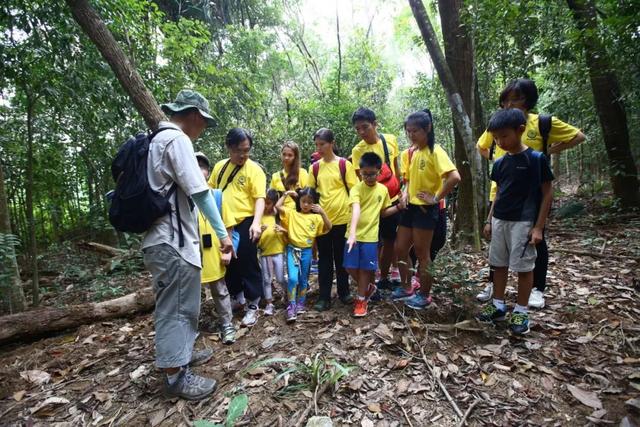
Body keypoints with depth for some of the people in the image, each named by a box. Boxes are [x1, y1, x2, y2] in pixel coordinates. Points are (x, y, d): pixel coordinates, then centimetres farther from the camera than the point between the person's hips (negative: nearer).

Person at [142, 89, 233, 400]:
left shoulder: (159, 140, 19)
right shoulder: (176, 139, -13)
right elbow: (199, 191, -21)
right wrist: (222, 233, -17)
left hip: (168, 238, 10)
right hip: (172, 240, -10)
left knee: (182, 304, 21)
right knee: (174, 307, -1)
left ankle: (182, 353, 36)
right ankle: (175, 375, 12)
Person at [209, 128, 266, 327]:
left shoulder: (254, 169, -7)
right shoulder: (220, 166, 9)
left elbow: (260, 198, -14)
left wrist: (256, 222, -28)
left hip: (244, 223, -5)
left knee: (248, 264, 1)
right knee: (228, 264, 17)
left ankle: (253, 306, 15)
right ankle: (237, 298, 38)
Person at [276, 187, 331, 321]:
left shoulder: (316, 217, 5)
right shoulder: (292, 213, 3)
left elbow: (328, 228, -7)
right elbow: (278, 206, -6)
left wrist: (322, 212, -15)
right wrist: (286, 194, -4)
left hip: (306, 251, 2)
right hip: (292, 249, -2)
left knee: (303, 279, 13)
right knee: (293, 278, -13)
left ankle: (301, 304, 28)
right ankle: (291, 307, -2)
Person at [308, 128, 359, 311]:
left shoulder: (345, 164, -3)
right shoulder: (314, 167, 5)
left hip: (342, 218, -2)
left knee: (341, 257, 11)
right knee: (324, 258, 8)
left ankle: (344, 292, 27)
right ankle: (324, 297, 17)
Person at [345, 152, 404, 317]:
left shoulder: (383, 190, 2)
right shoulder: (356, 189, -10)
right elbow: (356, 210, -26)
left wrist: (398, 207, -2)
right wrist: (352, 233, -38)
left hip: (370, 236, 1)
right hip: (354, 234, -1)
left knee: (365, 268, 5)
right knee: (350, 267, 5)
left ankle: (361, 299, 22)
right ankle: (368, 287, 31)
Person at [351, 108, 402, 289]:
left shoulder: (391, 139, -1)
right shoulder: (357, 150, -13)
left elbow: (396, 166, 11)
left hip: (393, 199, 4)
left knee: (390, 241, 14)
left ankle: (384, 277, 32)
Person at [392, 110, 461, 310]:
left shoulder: (435, 151, -15)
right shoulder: (414, 152, 10)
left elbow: (454, 177, -27)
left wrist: (436, 198, -19)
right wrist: (406, 192, 3)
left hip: (426, 209, -8)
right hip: (411, 207, 8)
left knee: (422, 254, 3)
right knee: (400, 249, 12)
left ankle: (424, 295, 21)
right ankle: (406, 287, 31)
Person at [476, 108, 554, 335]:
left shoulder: (537, 159, -9)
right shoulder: (499, 163, 6)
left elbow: (547, 193, -7)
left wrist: (539, 226, -12)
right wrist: (490, 221, 11)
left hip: (523, 222, -6)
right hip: (500, 221, 6)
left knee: (524, 267, 4)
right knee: (499, 264, 12)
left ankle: (521, 311, 18)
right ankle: (498, 305, 25)